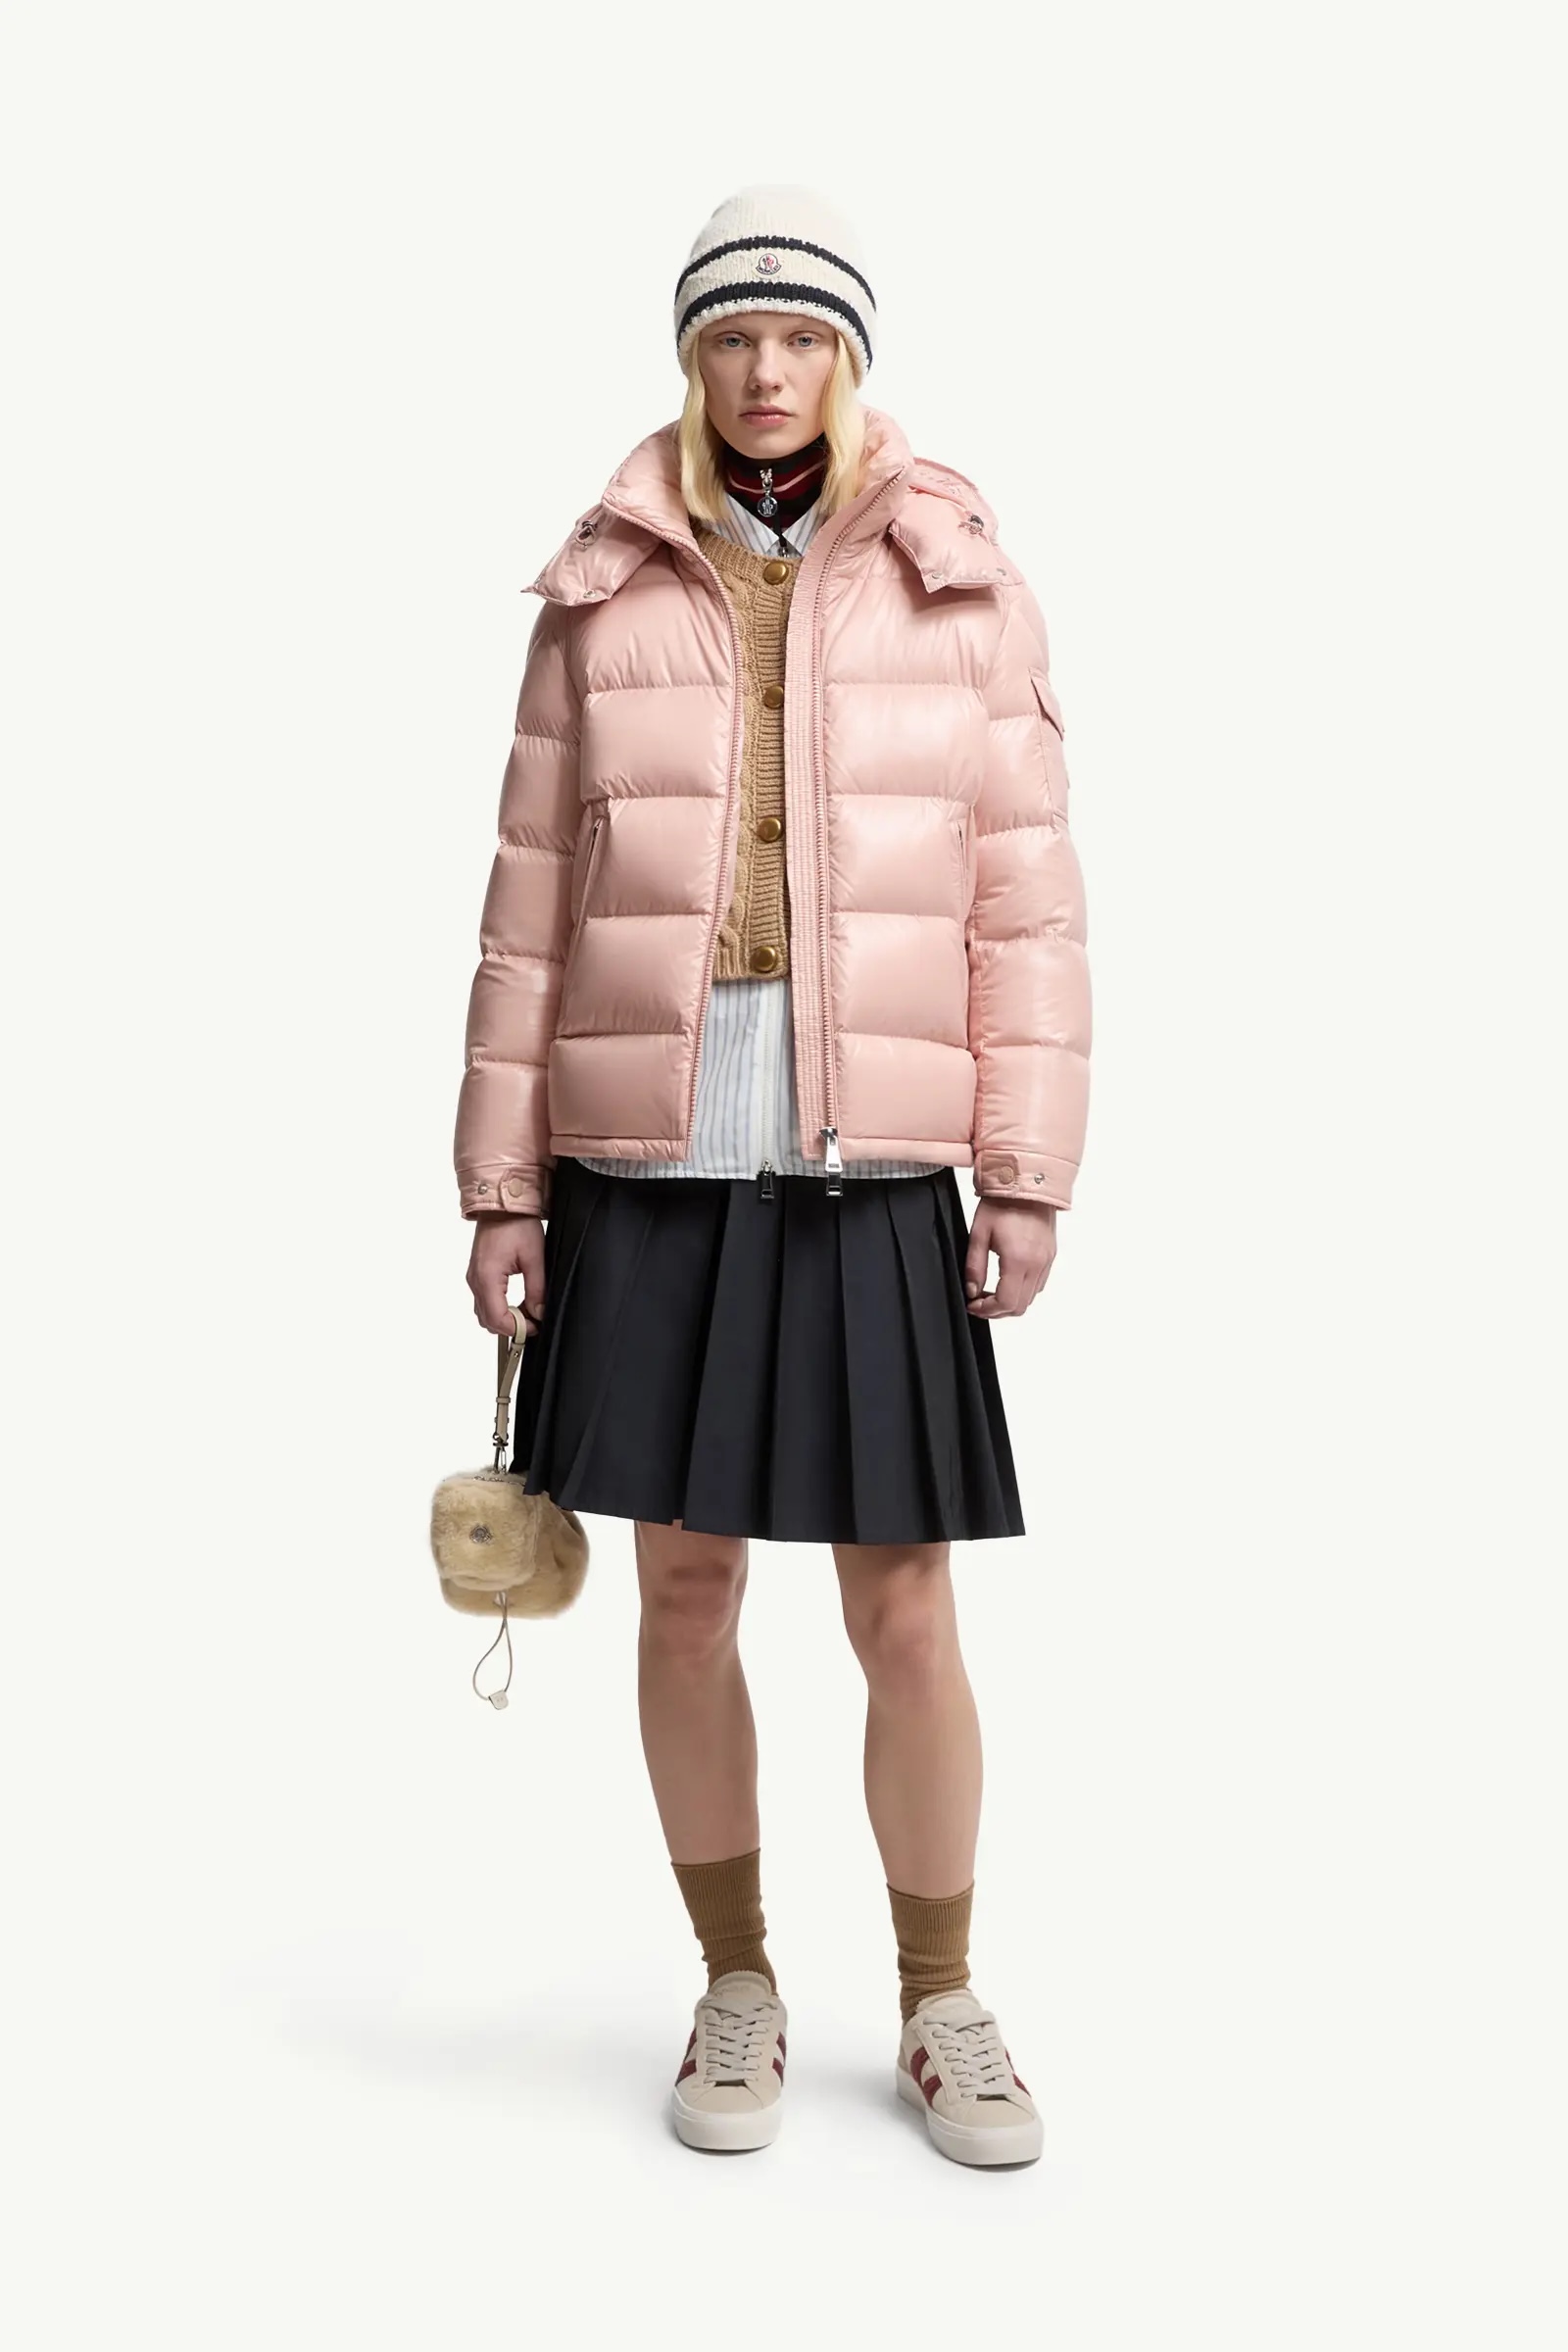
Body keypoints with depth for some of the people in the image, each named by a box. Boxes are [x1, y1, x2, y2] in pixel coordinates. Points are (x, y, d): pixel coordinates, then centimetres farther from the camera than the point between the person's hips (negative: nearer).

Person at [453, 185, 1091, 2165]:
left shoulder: (961, 589, 5)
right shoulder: (603, 596, 7)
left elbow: (1024, 900, 2)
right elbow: (534, 904, 5)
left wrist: (1030, 1174, -4)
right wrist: (499, 1182, 2)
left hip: (869, 1173, -1)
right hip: (646, 1166, 1)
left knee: (905, 1610, 4)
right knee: (686, 1588, 8)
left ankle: (942, 2008, 25)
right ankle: (737, 1992, 28)